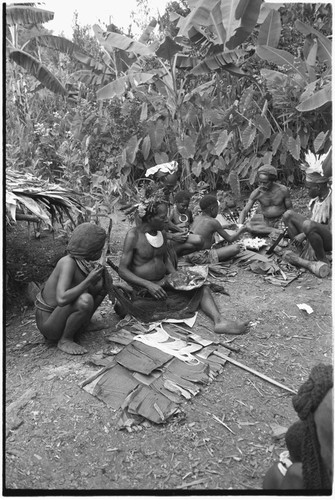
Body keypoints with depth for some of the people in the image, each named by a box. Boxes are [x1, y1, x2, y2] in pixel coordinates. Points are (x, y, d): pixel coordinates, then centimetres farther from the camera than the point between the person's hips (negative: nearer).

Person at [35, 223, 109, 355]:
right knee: (85, 300, -36)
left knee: (103, 282, 6)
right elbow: (62, 299, -40)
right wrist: (89, 280, -31)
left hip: (63, 314, 8)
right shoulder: (68, 262, -27)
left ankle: (84, 324, 14)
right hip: (48, 324, -8)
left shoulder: (84, 262, -3)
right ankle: (65, 340, -12)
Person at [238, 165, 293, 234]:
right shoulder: (256, 193, -9)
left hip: (282, 221, -3)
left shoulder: (283, 190, -11)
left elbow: (290, 209, 0)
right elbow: (244, 211, -9)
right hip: (267, 223, 3)